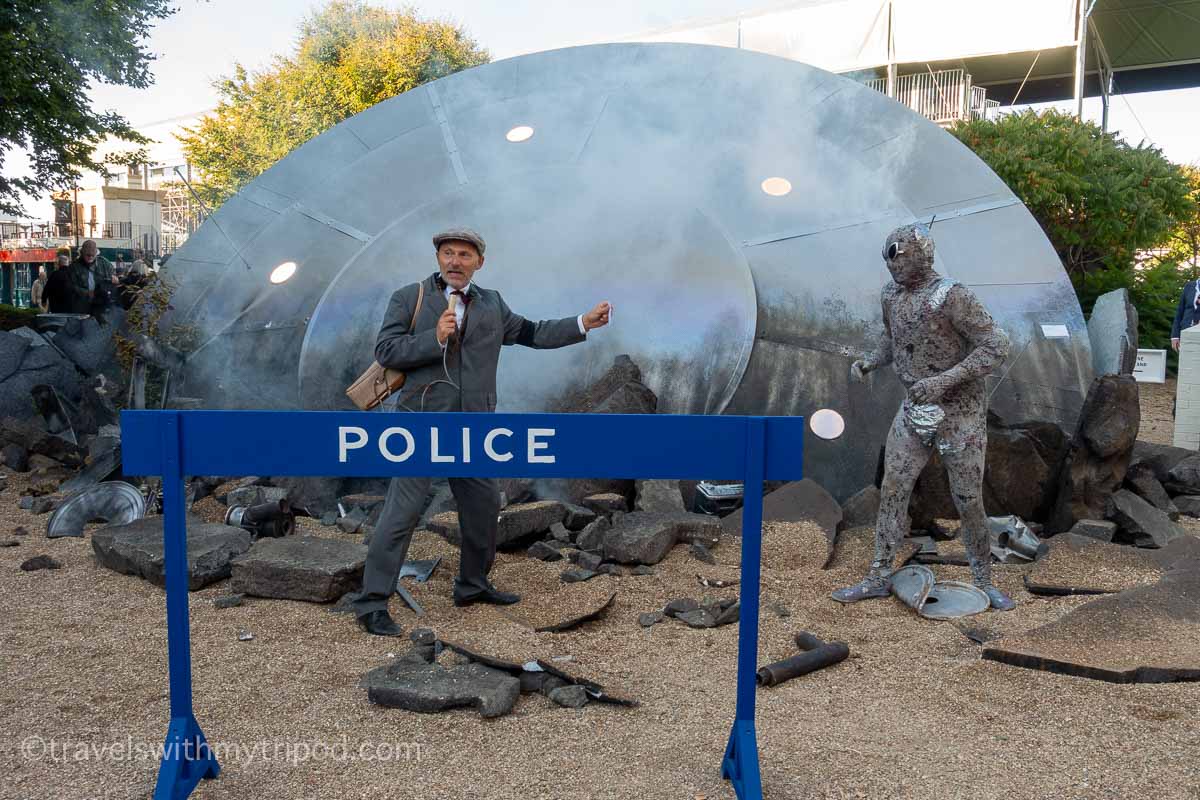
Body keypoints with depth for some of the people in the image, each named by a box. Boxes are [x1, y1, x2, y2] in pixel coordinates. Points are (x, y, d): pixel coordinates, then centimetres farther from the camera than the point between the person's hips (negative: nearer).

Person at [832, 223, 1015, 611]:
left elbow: (996, 347, -23)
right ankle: (879, 577, 11)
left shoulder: (953, 297, -22)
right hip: (916, 408, 6)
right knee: (892, 490, 2)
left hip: (961, 412, -6)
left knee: (968, 502, 2)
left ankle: (984, 581, 23)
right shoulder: (892, 295, 0)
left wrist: (944, 380, -32)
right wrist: (869, 362, -1)